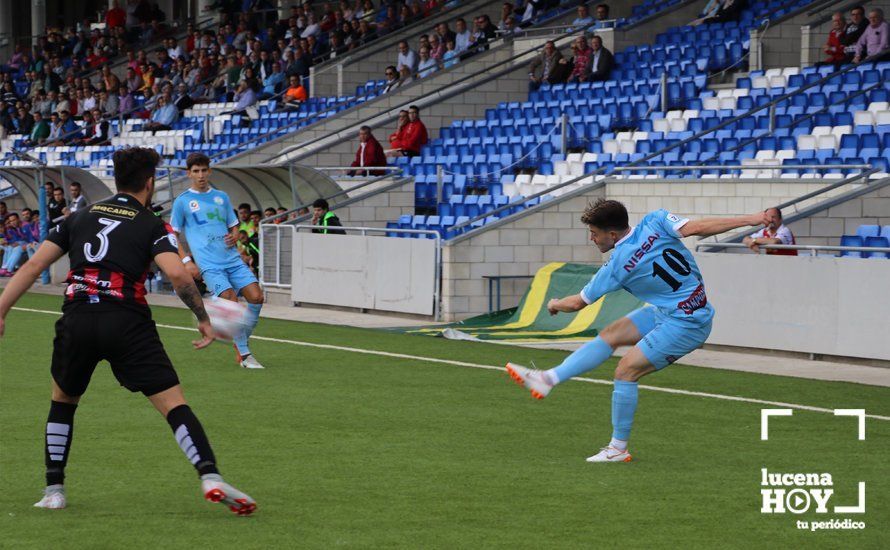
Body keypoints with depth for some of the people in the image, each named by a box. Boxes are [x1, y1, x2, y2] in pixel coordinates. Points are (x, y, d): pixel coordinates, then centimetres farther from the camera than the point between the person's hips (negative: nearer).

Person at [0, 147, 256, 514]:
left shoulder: (79, 218, 20)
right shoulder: (153, 226, 8)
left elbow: (33, 267, 15)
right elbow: (177, 275, -9)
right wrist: (204, 319, 1)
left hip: (76, 319, 3)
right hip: (128, 323, -3)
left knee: (62, 400, 26)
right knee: (174, 404, -5)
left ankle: (54, 491, 22)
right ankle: (210, 478, -21)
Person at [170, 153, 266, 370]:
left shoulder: (221, 197, 16)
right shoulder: (183, 201, 4)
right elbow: (173, 236, 7)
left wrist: (234, 236, 1)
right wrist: (186, 261, -4)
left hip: (232, 259, 5)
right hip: (209, 265, -5)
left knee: (257, 297, -10)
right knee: (231, 302, -19)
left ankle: (241, 343, 12)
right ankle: (244, 354, -6)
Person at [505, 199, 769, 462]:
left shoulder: (617, 267, -16)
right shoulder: (654, 221, -6)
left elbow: (576, 303, -3)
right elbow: (697, 228, -16)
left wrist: (554, 305, 19)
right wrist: (749, 219, -12)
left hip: (686, 324, -9)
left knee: (625, 371, -8)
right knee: (611, 334, 9)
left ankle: (619, 448, 1)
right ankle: (548, 378, 13)